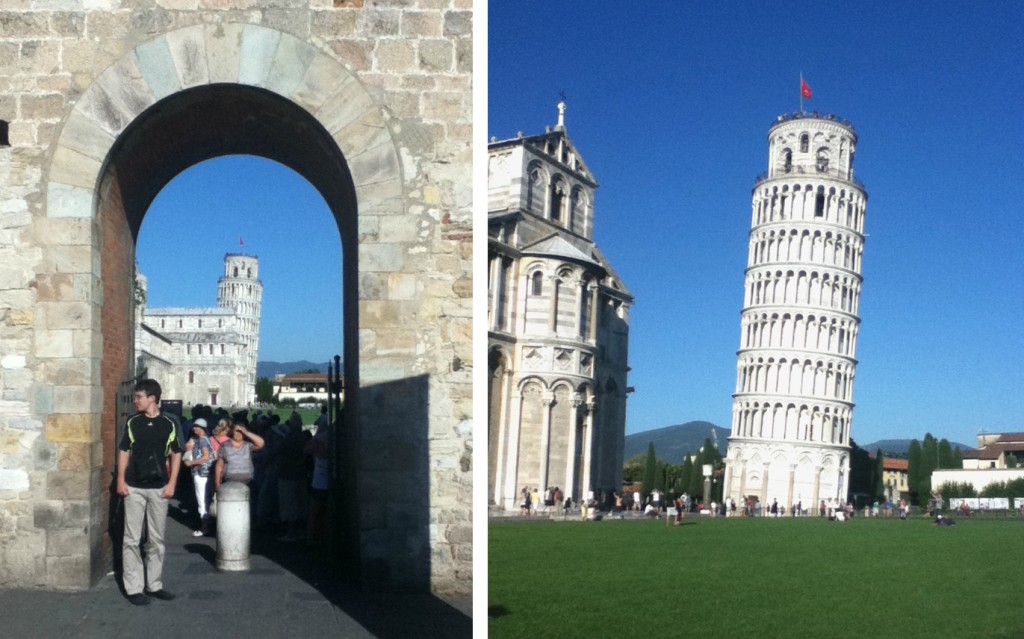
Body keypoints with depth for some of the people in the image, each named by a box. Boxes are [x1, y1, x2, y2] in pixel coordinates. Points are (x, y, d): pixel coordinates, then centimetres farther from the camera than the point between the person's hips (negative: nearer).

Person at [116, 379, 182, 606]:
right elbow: (124, 452, 6)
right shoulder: (132, 423, 1)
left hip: (159, 488, 0)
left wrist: (171, 483, -2)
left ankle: (154, 585, 18)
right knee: (132, 539, 0)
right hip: (134, 488, 0)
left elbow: (176, 454, 5)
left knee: (156, 539, 8)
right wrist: (121, 480, -3)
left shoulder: (168, 424, -1)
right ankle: (134, 588, 5)